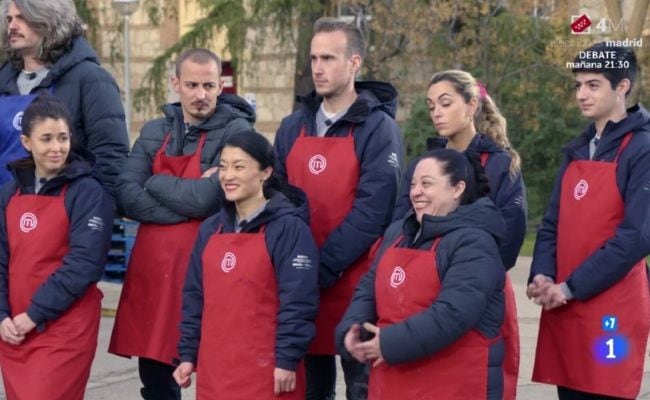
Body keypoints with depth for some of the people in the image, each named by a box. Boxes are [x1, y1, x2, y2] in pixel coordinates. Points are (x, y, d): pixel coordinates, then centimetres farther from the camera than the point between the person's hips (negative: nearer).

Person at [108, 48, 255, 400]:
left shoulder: (236, 131, -5)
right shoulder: (154, 132, 11)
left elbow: (207, 199, -17)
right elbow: (125, 196, -3)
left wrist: (155, 183, -2)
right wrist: (187, 203, -12)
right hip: (152, 267, 5)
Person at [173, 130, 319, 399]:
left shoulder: (288, 227, -10)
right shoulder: (211, 229, 12)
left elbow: (298, 302, -14)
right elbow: (195, 296, 17)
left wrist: (287, 360, -16)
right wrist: (187, 354, 13)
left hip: (266, 371, -6)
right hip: (214, 369, 7)